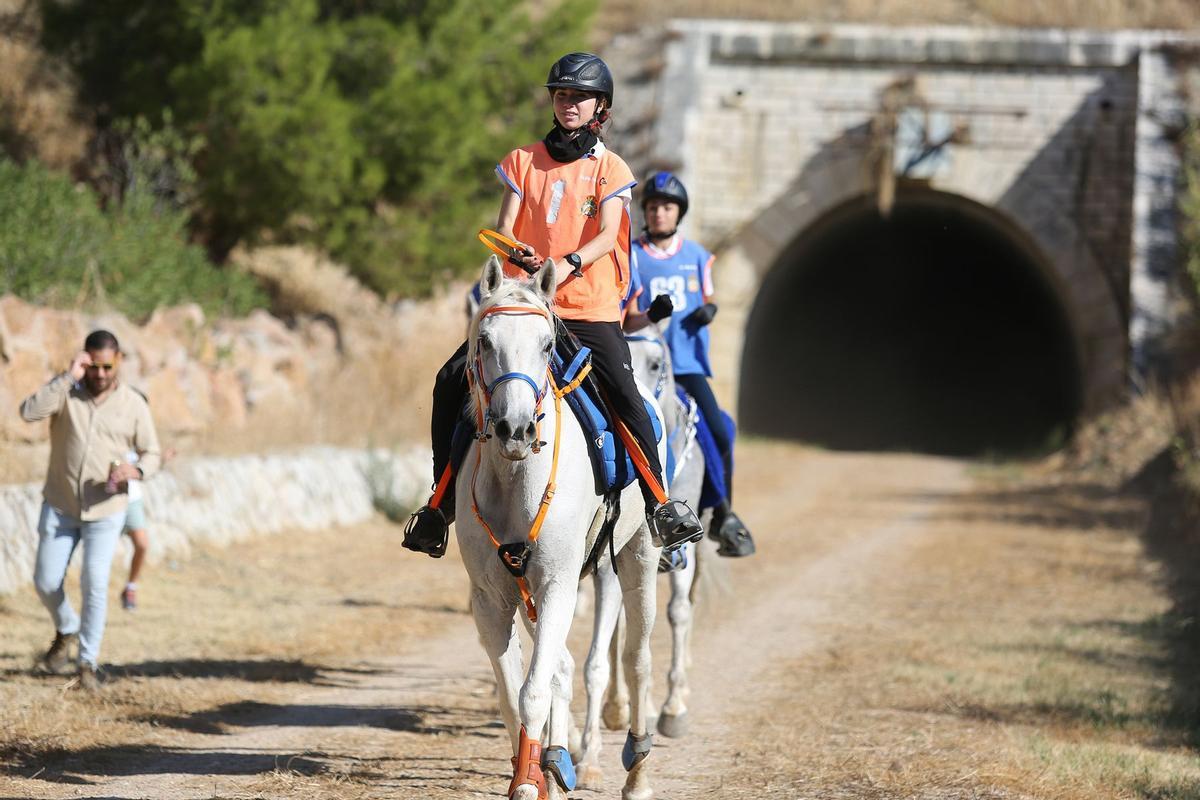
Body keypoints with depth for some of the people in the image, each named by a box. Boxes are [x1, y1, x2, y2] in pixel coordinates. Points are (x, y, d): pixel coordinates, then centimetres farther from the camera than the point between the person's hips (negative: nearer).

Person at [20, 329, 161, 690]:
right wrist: (67, 377, -29)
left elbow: (151, 453, 4)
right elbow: (29, 411, -25)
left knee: (94, 582, -15)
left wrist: (136, 471, -19)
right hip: (60, 506, 1)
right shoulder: (66, 391, -7)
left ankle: (87, 663, -3)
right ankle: (66, 631, 35)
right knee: (46, 582, 4)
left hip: (105, 511, -1)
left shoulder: (133, 405, -5)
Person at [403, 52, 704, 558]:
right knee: (452, 380, -12)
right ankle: (441, 501, -1)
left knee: (625, 395, -24)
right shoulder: (523, 161, 11)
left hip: (590, 309, -2)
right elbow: (504, 228, 3)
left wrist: (569, 264, -29)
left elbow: (606, 237, -8)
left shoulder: (610, 170, 5)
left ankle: (661, 502, -12)